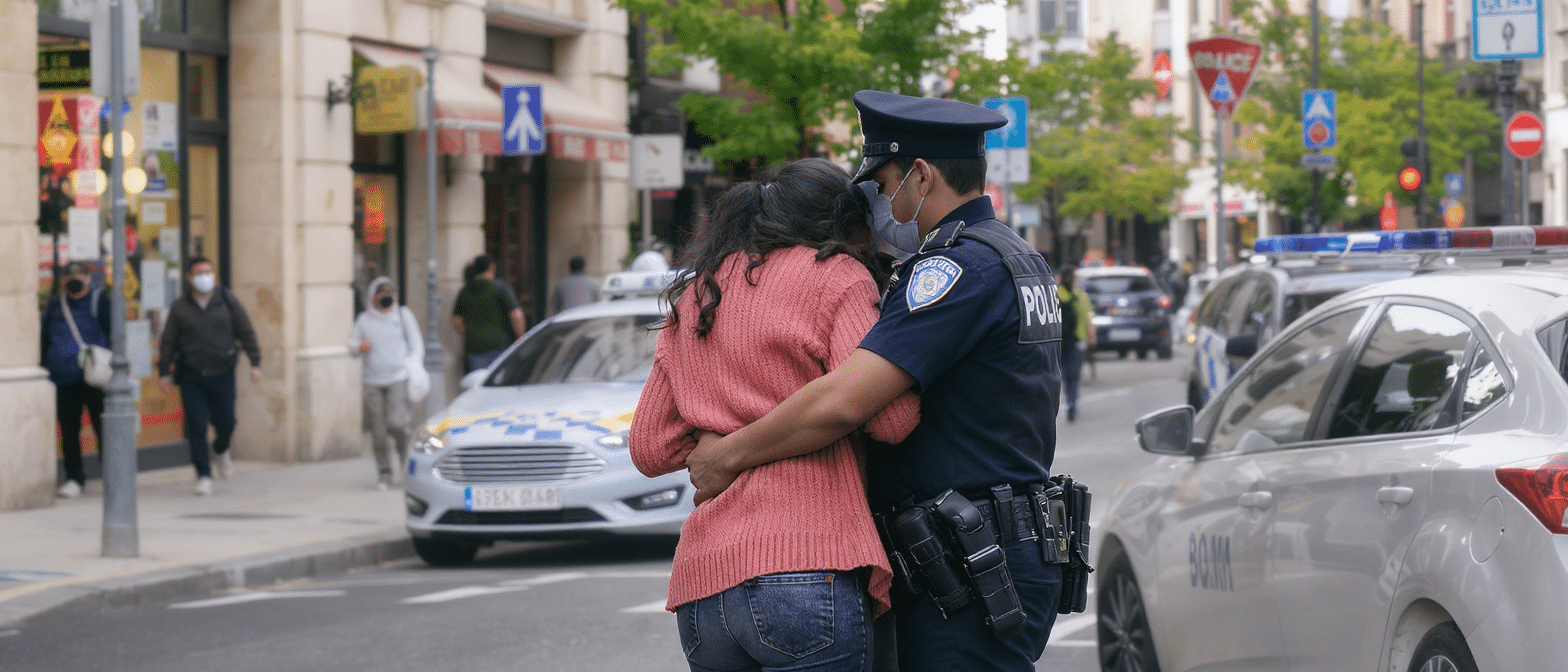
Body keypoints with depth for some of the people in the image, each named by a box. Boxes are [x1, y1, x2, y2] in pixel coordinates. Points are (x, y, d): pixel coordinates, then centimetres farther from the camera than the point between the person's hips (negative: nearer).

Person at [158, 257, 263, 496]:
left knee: (225, 422, 1)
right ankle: (204, 475, 2)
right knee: (196, 426, -5)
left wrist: (255, 362, -3)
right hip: (191, 377, 0)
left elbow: (246, 332, 5)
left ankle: (221, 450, 36)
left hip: (222, 375, 0)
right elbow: (168, 342, 7)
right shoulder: (179, 308, 3)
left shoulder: (228, 301, 3)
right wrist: (164, 372, 1)